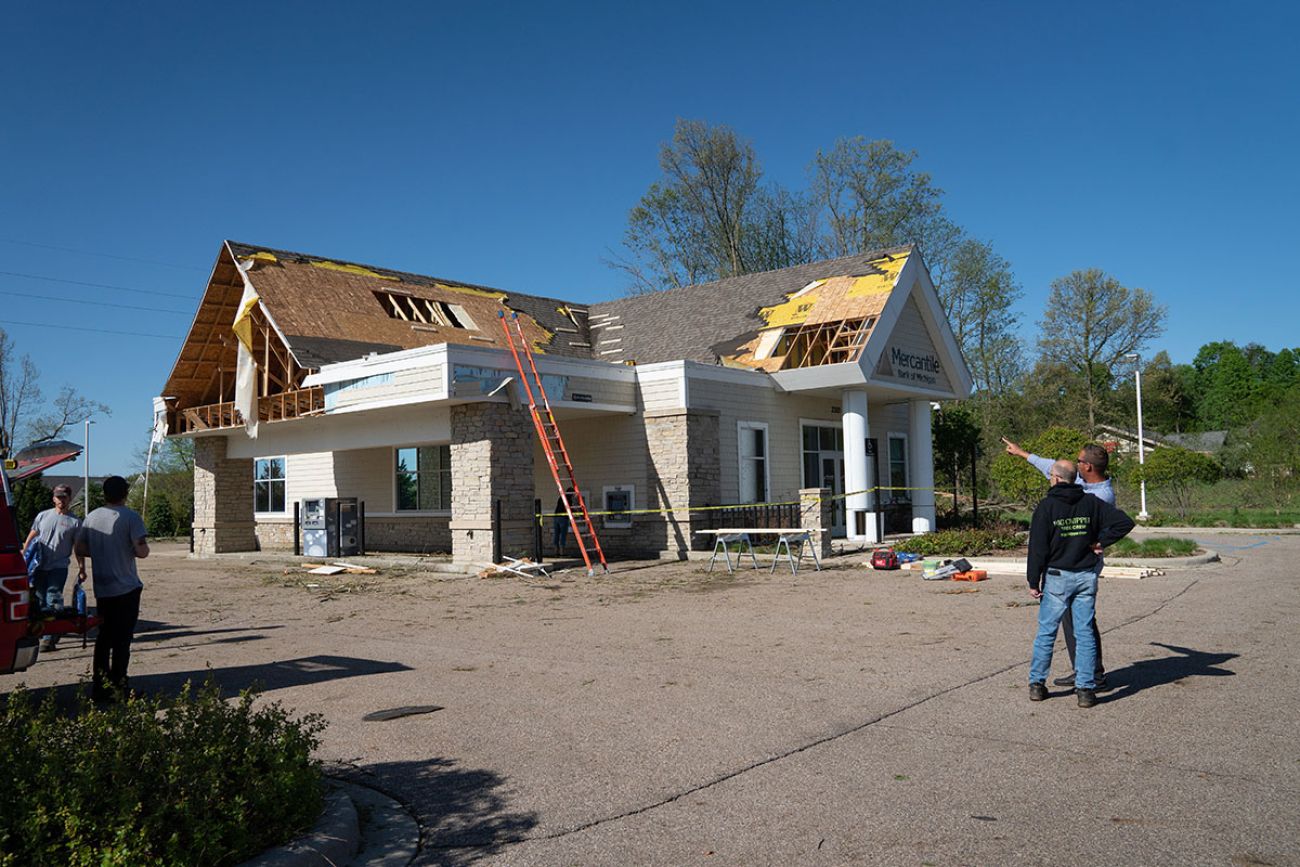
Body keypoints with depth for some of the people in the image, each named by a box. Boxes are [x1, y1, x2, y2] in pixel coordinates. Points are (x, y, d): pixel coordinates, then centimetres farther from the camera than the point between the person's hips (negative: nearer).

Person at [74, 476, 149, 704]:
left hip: (102, 589, 5)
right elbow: (141, 551, -18)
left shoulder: (91, 517, 4)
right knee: (122, 640, 2)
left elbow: (80, 549, 8)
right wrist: (133, 549, 4)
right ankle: (116, 689, 4)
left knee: (104, 637, 16)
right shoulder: (130, 518, -12)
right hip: (127, 588, -5)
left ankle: (99, 687, 20)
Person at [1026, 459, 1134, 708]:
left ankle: (1037, 683, 10)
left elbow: (1038, 547, -10)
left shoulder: (1047, 506, -9)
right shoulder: (1091, 503, 2)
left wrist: (1033, 582, -5)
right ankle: (1086, 689, 5)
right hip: (1086, 577, 3)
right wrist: (1100, 541, 4)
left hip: (1056, 577, -3)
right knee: (1085, 634, 6)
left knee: (1046, 632, 6)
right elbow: (1124, 521, -1)